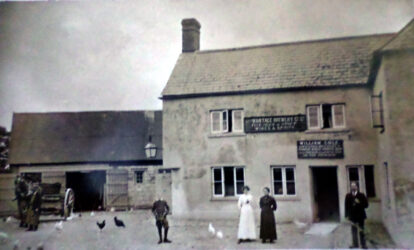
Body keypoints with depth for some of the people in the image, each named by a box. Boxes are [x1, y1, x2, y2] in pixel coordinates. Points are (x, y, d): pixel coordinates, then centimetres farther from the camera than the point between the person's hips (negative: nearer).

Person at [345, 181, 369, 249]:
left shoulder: (361, 195, -1)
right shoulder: (348, 196, 2)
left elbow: (366, 205, -3)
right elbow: (346, 206, 1)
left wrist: (359, 203, -19)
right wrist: (347, 215, -3)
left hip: (360, 216, -1)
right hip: (352, 216, 1)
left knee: (361, 231, 7)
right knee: (354, 231, 6)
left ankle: (363, 244, 18)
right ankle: (355, 244, 17)